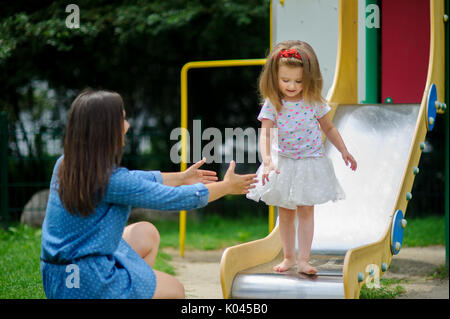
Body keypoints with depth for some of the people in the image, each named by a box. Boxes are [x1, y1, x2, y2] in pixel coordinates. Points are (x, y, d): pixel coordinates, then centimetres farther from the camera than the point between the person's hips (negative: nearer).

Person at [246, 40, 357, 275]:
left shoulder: (314, 102, -10)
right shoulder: (272, 104, -14)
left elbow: (328, 128, 4)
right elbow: (265, 134, -21)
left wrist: (344, 151, 4)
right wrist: (267, 161, -36)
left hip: (310, 162, -1)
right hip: (283, 164, 1)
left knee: (306, 211, 0)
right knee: (285, 212, 11)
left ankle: (303, 260, 4)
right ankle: (288, 257, 24)